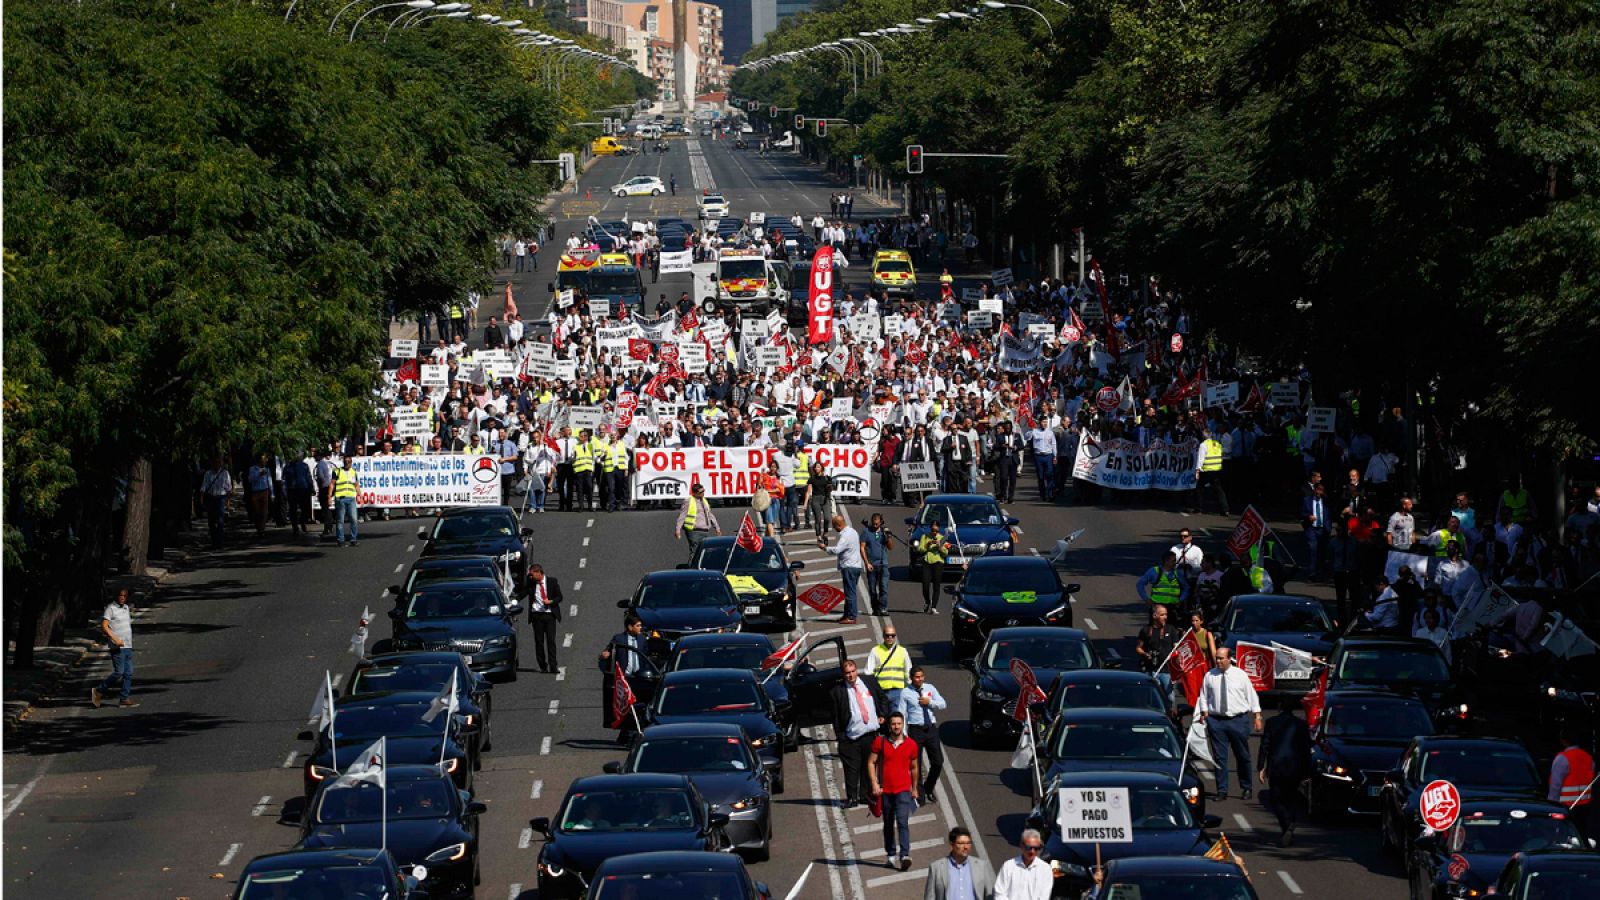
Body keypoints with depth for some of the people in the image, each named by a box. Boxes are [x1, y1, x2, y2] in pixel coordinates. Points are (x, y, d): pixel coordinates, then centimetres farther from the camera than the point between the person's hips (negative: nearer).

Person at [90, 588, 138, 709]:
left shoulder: (126, 608, 16)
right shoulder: (111, 608, -9)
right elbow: (104, 626, -16)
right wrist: (115, 639, -22)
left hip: (127, 646, 8)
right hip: (118, 647, -8)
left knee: (128, 674, 4)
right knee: (119, 673, -11)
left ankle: (123, 699, 7)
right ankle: (98, 691, 3)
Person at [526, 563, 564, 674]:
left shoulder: (552, 581, 1)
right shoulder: (531, 583, 5)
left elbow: (559, 597, 5)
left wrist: (551, 601, -16)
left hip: (549, 614, -2)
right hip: (536, 615, 2)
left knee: (551, 640, -7)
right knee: (539, 641, 1)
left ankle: (553, 666, -5)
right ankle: (542, 666, 8)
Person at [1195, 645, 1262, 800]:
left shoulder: (1240, 675, 0)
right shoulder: (1209, 676, 3)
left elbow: (1251, 695, 4)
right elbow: (1204, 697, 9)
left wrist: (1257, 717, 2)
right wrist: (1205, 715, 1)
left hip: (1237, 721, -1)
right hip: (1216, 721, 1)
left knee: (1243, 756, 6)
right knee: (1219, 757, 1)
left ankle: (1247, 788, 20)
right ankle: (1222, 790, 6)